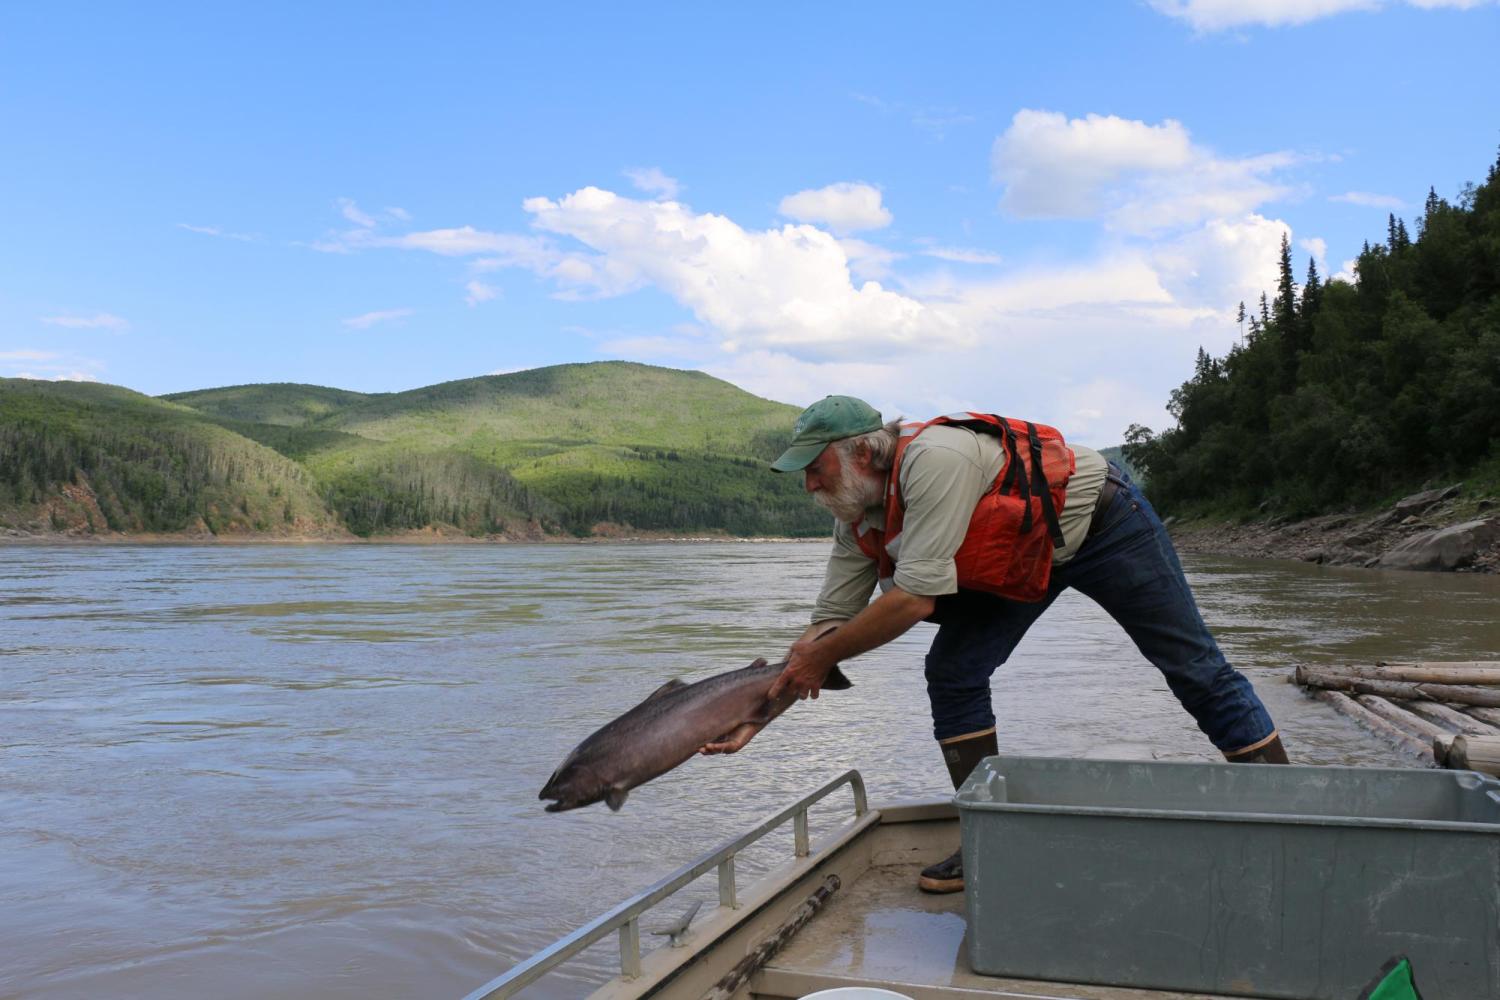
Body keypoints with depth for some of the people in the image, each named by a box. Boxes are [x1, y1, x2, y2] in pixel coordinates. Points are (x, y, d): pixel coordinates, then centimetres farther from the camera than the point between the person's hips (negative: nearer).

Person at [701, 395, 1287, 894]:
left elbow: (916, 598, -39)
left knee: (1194, 668, 2)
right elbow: (830, 622, -7)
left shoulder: (934, 457, -37)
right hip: (1019, 560, 7)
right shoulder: (858, 525, -10)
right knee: (951, 675, -7)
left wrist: (824, 656, -29)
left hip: (1101, 522, -7)